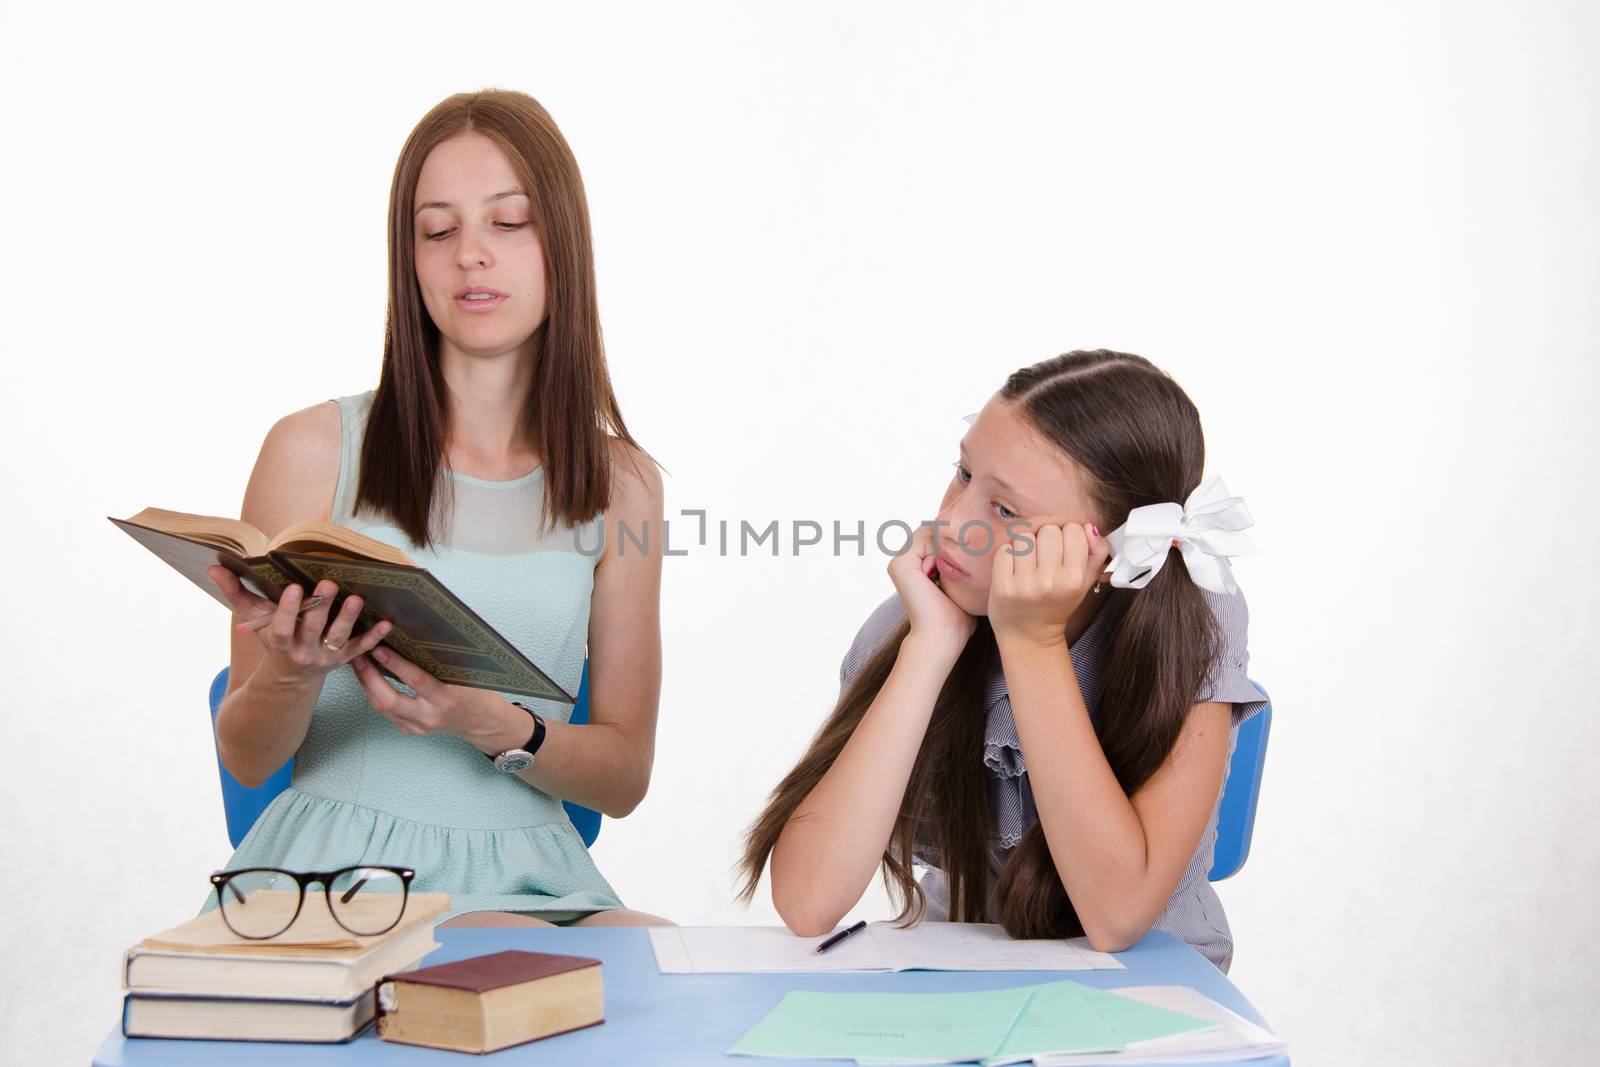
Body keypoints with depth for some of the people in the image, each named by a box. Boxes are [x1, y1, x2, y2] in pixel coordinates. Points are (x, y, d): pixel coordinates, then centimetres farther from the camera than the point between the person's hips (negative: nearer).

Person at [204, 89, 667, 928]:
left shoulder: (620, 483, 7)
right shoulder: (314, 450, 0)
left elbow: (624, 776, 6)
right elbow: (245, 758, 5)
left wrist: (494, 725, -14)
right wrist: (293, 673, -18)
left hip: (527, 877, 4)